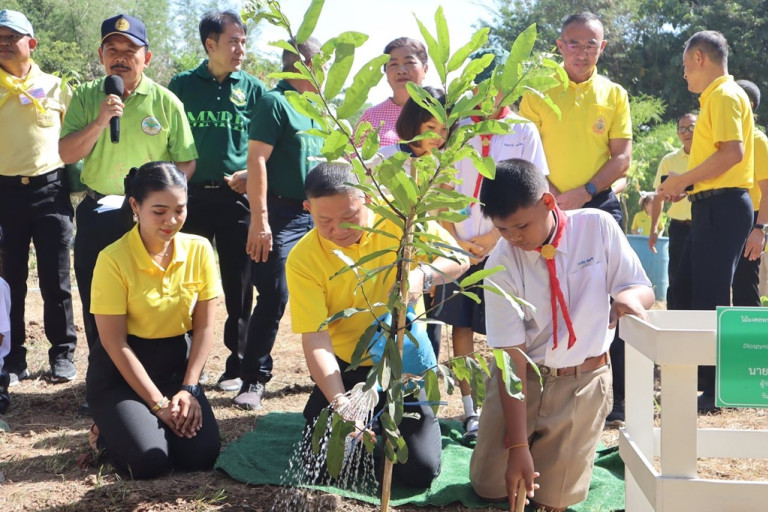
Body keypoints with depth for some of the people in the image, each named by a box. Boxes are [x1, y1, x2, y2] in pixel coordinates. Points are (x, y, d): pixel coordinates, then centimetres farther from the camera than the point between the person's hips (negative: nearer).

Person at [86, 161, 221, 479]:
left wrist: (188, 388, -11)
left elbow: (205, 327, -2)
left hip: (177, 363, 4)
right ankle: (110, 430, 11)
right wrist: (158, 403, -17)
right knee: (149, 461, -23)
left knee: (202, 455, -15)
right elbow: (114, 343, -16)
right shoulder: (114, 259, -18)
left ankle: (145, 424, 16)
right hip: (121, 370, -4)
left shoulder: (199, 250, -6)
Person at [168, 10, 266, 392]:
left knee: (238, 285, 4)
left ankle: (237, 365, 15)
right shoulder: (182, 84, 4)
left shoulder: (252, 88, 5)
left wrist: (250, 174, -9)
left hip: (237, 198, 0)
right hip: (191, 196, 0)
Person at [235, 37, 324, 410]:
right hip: (282, 215, -7)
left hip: (317, 216, 7)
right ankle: (253, 379, 0)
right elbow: (257, 160, -14)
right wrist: (259, 219, -21)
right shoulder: (275, 102, -7)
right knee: (274, 298, -9)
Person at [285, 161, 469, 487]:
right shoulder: (303, 259, -18)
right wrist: (339, 400, -37)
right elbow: (315, 340, -22)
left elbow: (458, 259, -9)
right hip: (345, 367, 0)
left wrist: (422, 275, -32)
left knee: (420, 470, -9)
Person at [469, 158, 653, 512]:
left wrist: (629, 296, -32)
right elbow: (512, 358, -17)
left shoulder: (597, 227, -15)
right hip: (522, 376, 1)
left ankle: (570, 447, 30)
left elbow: (643, 289, -5)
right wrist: (518, 445, -20)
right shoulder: (501, 264, -17)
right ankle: (533, 439, 32)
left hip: (583, 381, 0)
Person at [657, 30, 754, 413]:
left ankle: (713, 389, 1)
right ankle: (704, 376, 21)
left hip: (722, 207, -10)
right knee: (685, 289, 13)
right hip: (715, 206, 10)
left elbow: (733, 152, -23)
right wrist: (688, 187, 15)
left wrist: (681, 180, -16)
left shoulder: (725, 95, -11)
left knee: (708, 296, -6)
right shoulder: (716, 97, 19)